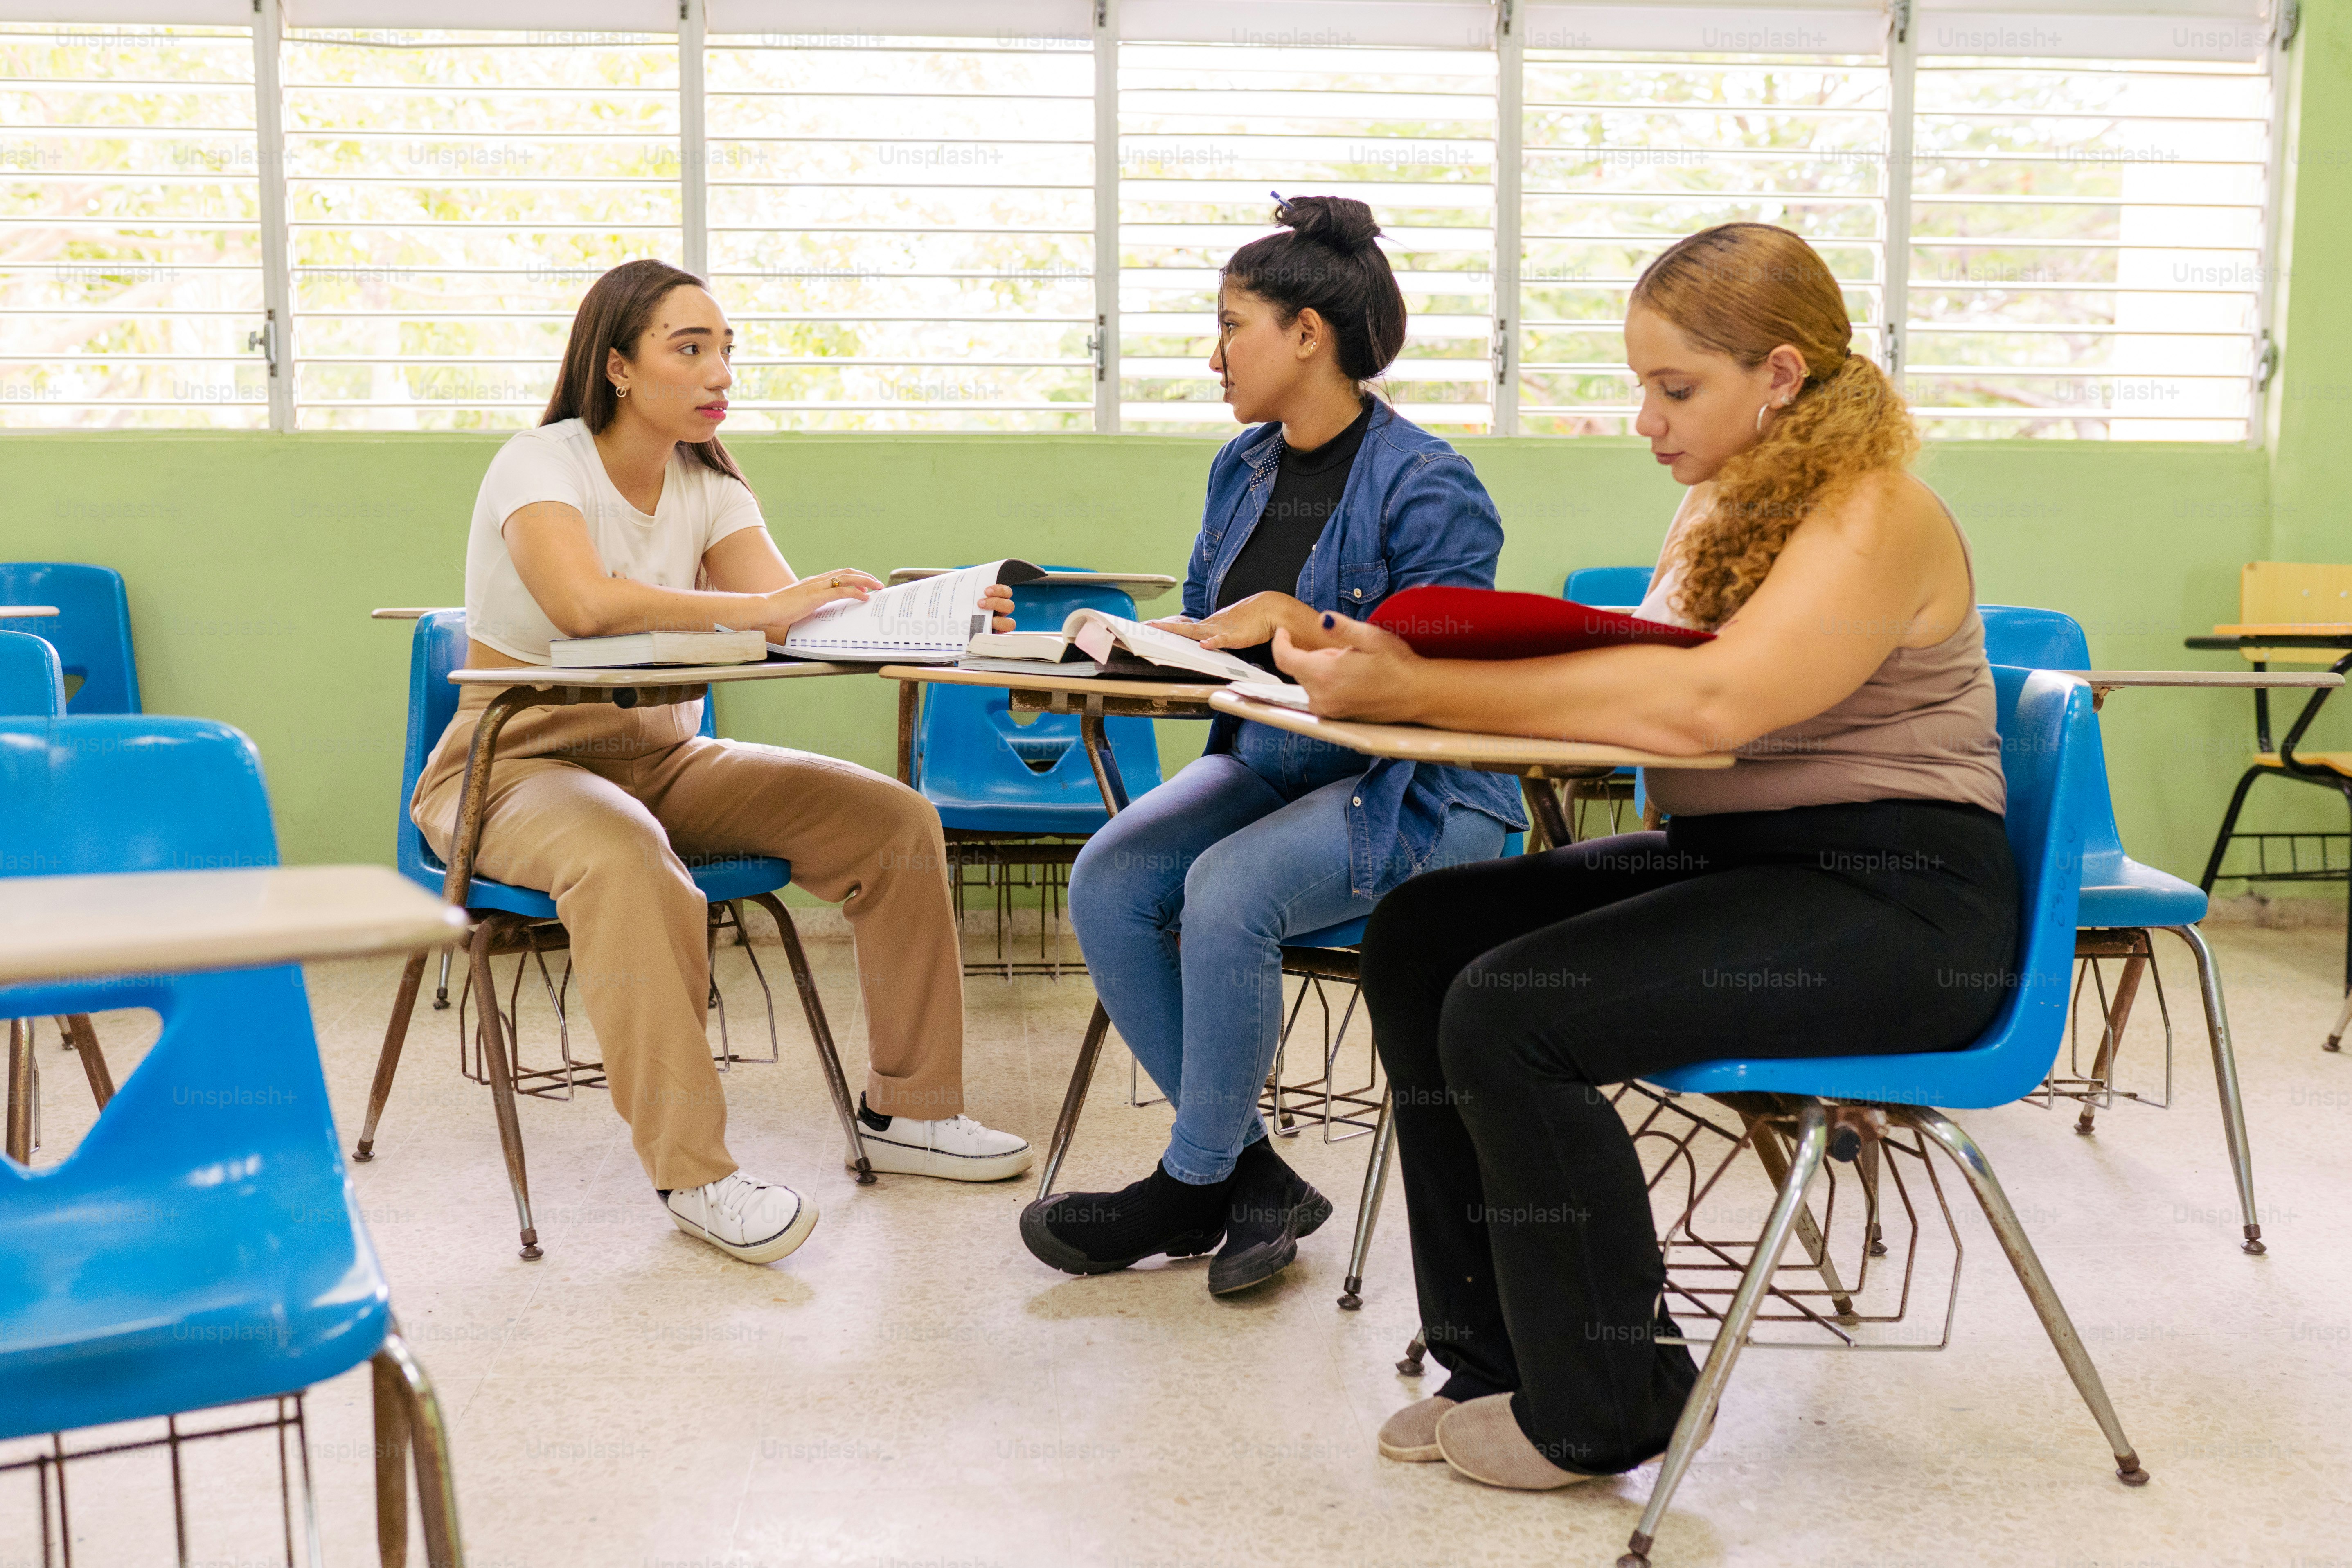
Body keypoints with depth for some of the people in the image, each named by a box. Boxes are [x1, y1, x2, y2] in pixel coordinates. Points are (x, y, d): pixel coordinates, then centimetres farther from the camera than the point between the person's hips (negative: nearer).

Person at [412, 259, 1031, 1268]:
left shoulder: (710, 489, 5)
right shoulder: (539, 465, -14)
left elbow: (801, 611, -11)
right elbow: (585, 602, -35)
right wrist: (753, 608, -42)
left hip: (662, 760, 7)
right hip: (517, 765, -6)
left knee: (894, 819, -8)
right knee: (625, 861, -41)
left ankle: (907, 1111, 1)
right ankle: (692, 1174, -32)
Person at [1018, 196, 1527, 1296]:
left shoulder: (1425, 488, -14)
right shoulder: (1241, 468, 11)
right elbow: (1208, 634, 17)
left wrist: (1302, 625, -25)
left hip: (1412, 791, -8)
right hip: (1265, 762, 8)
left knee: (1226, 892, -32)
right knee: (1108, 881, -16)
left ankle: (1195, 1185, -8)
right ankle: (1250, 1174, -5)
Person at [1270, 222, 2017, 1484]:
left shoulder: (1875, 521, -16)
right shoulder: (1719, 504, 13)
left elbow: (1704, 703, -32)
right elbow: (1627, 673, 6)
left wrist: (1423, 692, -33)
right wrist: (1396, 668, -12)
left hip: (1890, 898, -9)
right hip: (1729, 862, 9)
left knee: (1512, 1008, -24)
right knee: (1419, 932, -5)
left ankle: (1598, 1413, -4)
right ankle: (1497, 1357, 2)